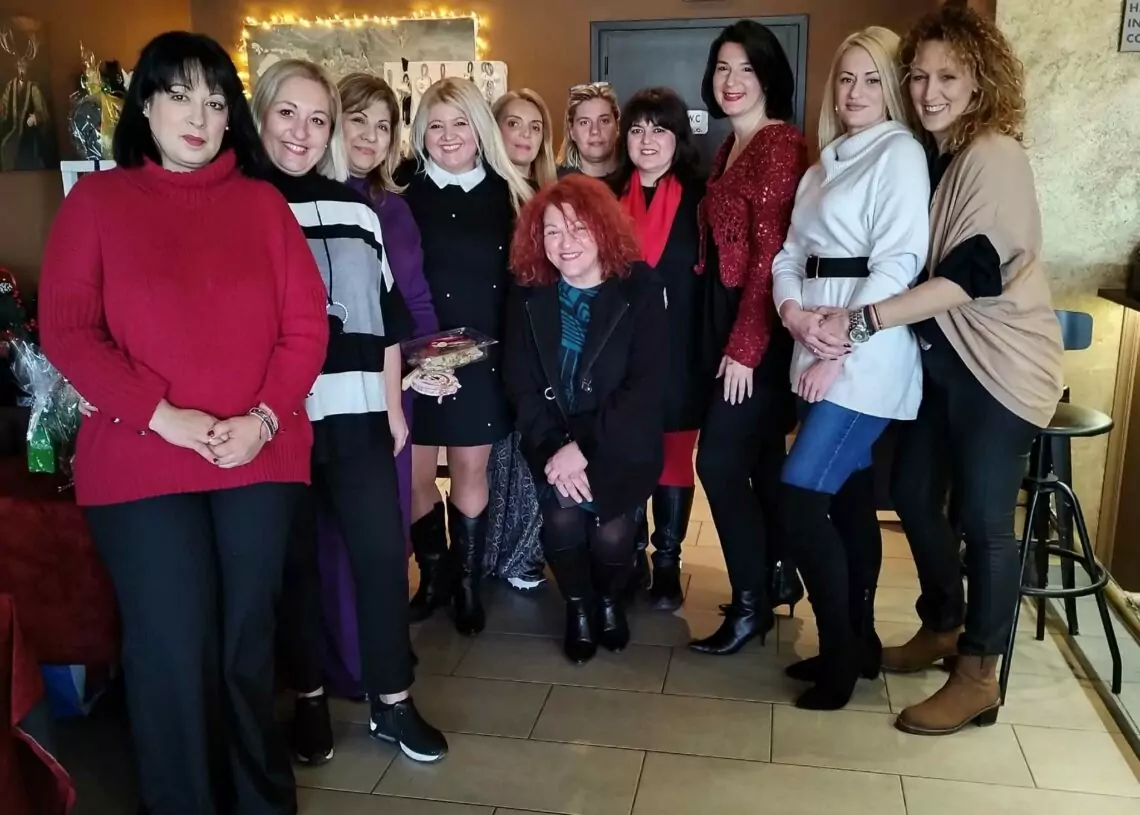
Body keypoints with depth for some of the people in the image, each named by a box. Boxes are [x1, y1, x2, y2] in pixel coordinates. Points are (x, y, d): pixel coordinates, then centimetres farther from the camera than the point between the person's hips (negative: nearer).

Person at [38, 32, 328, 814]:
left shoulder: (263, 202, 8)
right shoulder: (97, 199, 4)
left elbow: (306, 323, 3)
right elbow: (67, 329, -4)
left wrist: (263, 417, -10)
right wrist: (162, 416, -14)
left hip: (262, 460, 2)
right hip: (141, 462, -1)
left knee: (248, 639, 12)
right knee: (173, 650, 3)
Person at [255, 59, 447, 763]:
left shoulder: (355, 206, 10)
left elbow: (387, 316, 12)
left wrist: (393, 405, 10)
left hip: (356, 411, 3)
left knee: (382, 551, 3)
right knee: (296, 560, 9)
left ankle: (393, 701, 18)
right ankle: (310, 698, 27)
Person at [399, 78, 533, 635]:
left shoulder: (506, 193, 3)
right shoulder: (403, 189, -1)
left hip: (482, 356, 1)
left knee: (471, 470, 9)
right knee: (414, 472, 5)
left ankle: (468, 582, 26)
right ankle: (433, 574, 28)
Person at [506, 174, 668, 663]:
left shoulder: (641, 293, -7)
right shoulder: (529, 298, 2)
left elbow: (646, 388, -13)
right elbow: (523, 387, -3)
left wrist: (584, 448, -20)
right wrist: (553, 449, -19)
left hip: (621, 444, -2)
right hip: (553, 442, 2)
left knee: (610, 533, -21)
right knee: (562, 519, -23)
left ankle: (611, 600, 15)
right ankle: (577, 606, 9)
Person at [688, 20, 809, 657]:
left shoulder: (781, 144, -13)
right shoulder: (731, 147, 14)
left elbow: (771, 254, -18)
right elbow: (722, 245, 10)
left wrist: (744, 348, -18)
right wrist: (726, 338, 6)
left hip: (761, 327, -9)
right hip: (728, 317, 9)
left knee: (720, 459, -6)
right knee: (760, 455, 16)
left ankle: (751, 603, 9)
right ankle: (779, 575, 31)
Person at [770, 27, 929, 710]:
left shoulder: (900, 152, -4)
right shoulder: (825, 163, 19)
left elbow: (899, 262, -14)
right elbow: (789, 253, 12)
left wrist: (841, 348, -17)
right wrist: (793, 311, -10)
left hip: (868, 355, -8)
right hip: (820, 351, 8)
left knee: (800, 496, -12)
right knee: (849, 497, 12)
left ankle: (839, 652, 3)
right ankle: (859, 641, 24)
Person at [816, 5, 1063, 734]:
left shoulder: (994, 157, -15)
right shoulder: (924, 158, 9)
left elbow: (970, 273, -25)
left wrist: (861, 321, -30)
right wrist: (821, 317, -3)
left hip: (999, 363, -8)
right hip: (940, 357, 8)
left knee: (983, 516, -2)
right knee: (913, 494, 13)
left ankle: (979, 677, 13)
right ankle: (942, 626, 33)